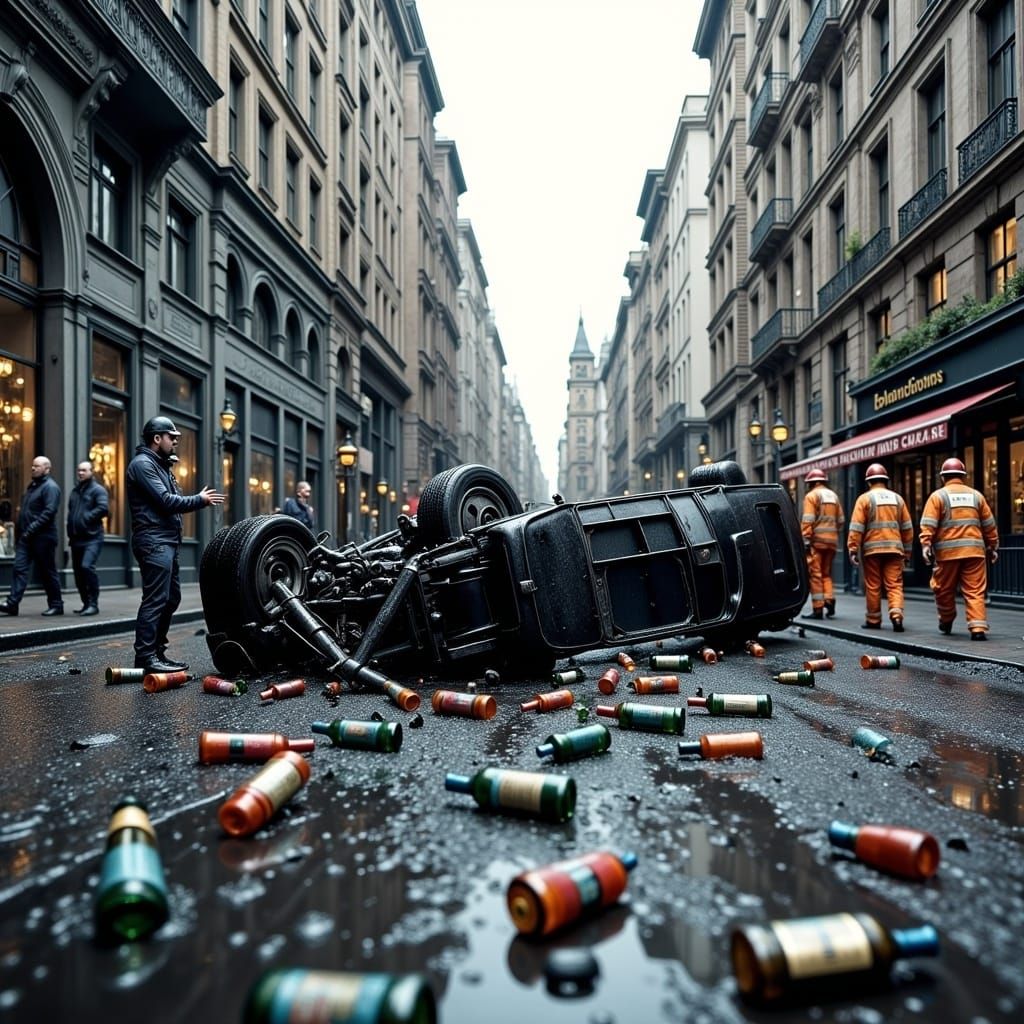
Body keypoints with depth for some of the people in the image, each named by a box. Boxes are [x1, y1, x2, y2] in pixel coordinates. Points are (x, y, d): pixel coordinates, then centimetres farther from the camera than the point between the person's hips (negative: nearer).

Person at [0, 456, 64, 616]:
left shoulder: (50, 487, -9)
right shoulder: (32, 485, 18)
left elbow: (49, 512, -20)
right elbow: (25, 511, 22)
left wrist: (31, 529, -22)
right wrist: (19, 531, 15)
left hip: (43, 537, -8)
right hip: (26, 537, 8)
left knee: (48, 572, 0)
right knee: (19, 568, -1)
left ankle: (56, 605, 10)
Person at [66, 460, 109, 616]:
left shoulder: (97, 489, -3)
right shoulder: (74, 491, 20)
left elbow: (103, 508, -18)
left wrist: (86, 518, -15)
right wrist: (70, 531, 17)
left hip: (92, 538, -8)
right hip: (76, 538, 8)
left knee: (87, 566, -22)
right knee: (78, 571, 10)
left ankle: (93, 604, -17)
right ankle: (86, 603, 21)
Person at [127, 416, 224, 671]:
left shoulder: (161, 465, 23)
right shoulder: (142, 464, -8)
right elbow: (166, 501, -16)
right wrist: (200, 500, -7)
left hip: (167, 541, 10)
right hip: (154, 541, -10)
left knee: (171, 597, 12)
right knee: (155, 600, -11)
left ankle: (157, 651, 19)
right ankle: (145, 656, -7)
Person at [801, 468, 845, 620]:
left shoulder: (811, 495, -4)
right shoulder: (833, 495, 16)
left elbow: (808, 520, -13)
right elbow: (841, 521, 14)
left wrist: (806, 540, -14)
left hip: (817, 540, -6)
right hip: (832, 540, 6)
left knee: (815, 574, -2)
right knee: (827, 573, 18)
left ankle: (818, 609, -2)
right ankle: (829, 601, 2)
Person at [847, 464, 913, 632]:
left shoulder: (865, 498, -1)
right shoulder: (897, 498, 11)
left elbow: (856, 527, -8)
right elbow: (907, 528, 13)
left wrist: (853, 549, -7)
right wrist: (907, 551, 19)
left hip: (872, 549, -3)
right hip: (894, 548, 3)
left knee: (873, 586, 5)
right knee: (895, 585, 2)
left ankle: (873, 620, 13)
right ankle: (896, 615, -15)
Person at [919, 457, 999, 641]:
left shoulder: (938, 496, 3)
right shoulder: (976, 495, 13)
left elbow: (928, 525, -8)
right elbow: (989, 525, 16)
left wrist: (926, 546, -11)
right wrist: (993, 547, 24)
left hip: (947, 551, -2)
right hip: (974, 550, 3)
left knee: (944, 590, 13)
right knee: (975, 591, 2)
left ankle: (946, 622, 27)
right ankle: (978, 628, -6)